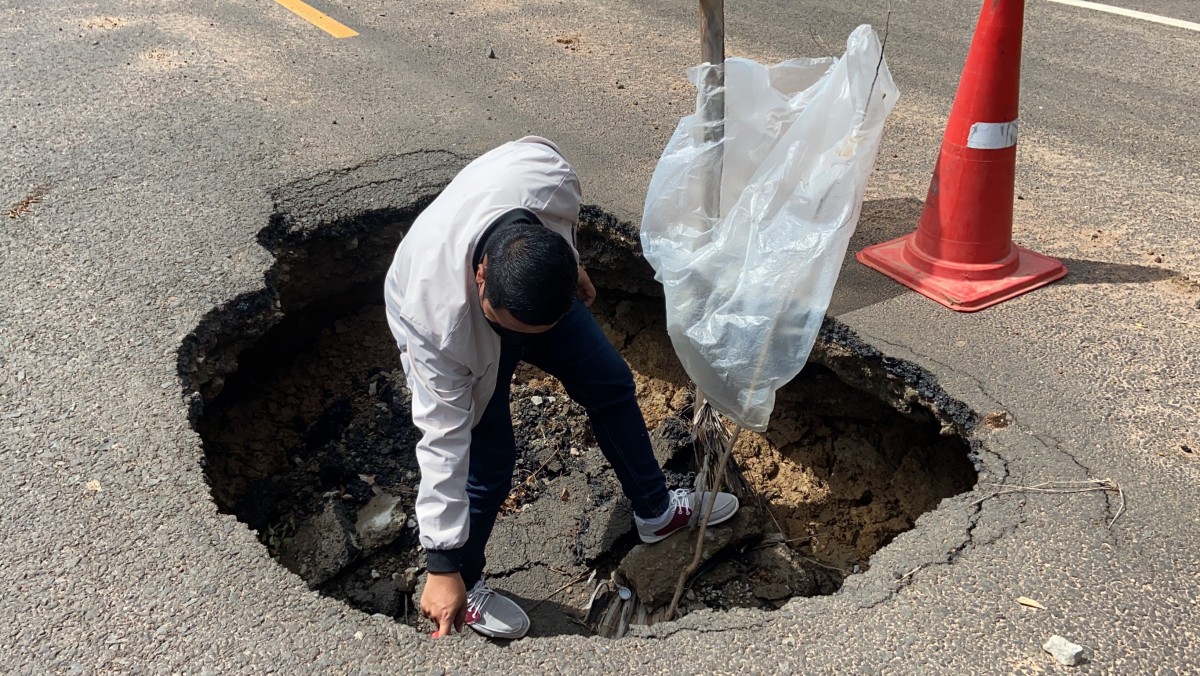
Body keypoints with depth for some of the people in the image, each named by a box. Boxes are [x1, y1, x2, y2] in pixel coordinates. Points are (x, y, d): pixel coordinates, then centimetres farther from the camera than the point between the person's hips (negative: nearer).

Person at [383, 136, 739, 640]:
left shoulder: (546, 174, -39)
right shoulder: (438, 318, -44)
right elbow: (442, 439, -36)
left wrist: (570, 263, 4)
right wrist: (443, 567, -30)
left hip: (540, 288, 5)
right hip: (455, 322, -5)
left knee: (611, 383, 12)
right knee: (488, 463, -9)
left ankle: (655, 510, 36)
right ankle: (465, 584, 21)